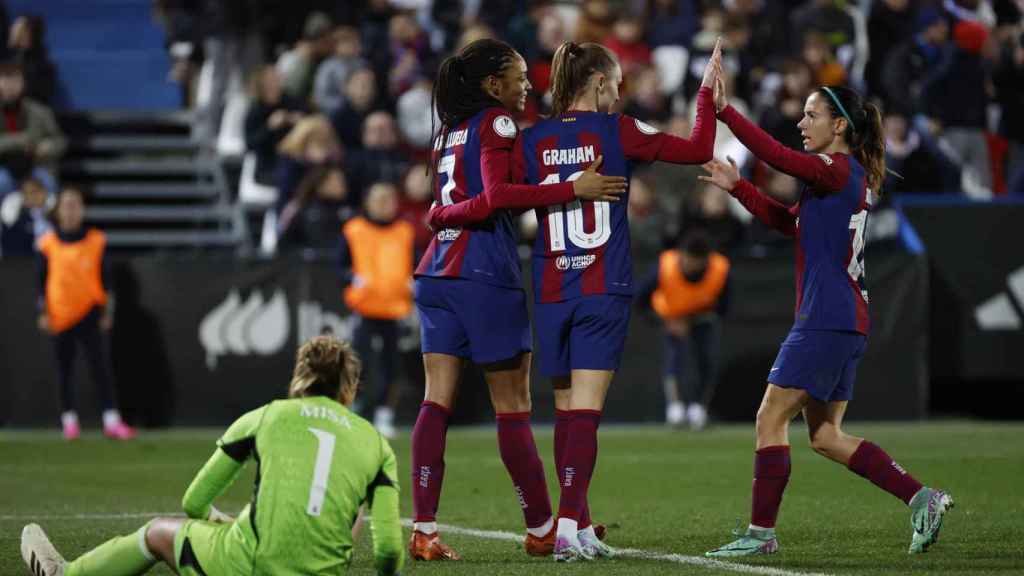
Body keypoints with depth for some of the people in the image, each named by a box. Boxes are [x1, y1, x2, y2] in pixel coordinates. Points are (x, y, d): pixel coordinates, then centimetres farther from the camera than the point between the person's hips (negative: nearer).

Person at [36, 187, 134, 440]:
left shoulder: (96, 240, 3)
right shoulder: (48, 243, 3)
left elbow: (105, 278, 6)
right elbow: (42, 281, 6)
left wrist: (107, 311, 2)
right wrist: (43, 313, 1)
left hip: (89, 312, -1)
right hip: (60, 315, 1)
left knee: (100, 364, -10)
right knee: (64, 368, 7)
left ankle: (111, 420, -14)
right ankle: (69, 420, 16)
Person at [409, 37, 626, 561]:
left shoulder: (450, 130, 18)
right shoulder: (497, 122, -6)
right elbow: (497, 193, -18)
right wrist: (573, 189, -20)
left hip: (437, 274, 7)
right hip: (486, 277, -7)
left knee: (437, 401, 0)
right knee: (513, 406, 1)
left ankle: (423, 530, -9)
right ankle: (541, 529, 10)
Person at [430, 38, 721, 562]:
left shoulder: (532, 140, 4)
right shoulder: (615, 131, -2)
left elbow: (492, 202, -6)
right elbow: (698, 148, 0)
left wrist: (439, 216, 12)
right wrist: (708, 91, 14)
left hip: (551, 291, 3)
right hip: (603, 292, -3)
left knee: (567, 411, 10)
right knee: (585, 412, -8)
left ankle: (582, 531, 13)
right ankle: (567, 525, -18)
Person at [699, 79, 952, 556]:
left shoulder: (841, 170, -11)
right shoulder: (844, 178, 19)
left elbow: (779, 157, -23)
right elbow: (787, 220, 26)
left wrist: (724, 111, -22)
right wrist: (736, 187, 19)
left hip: (827, 320, -10)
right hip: (845, 323, 10)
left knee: (771, 420, -6)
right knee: (825, 435, 12)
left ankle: (760, 533, -5)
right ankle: (922, 499, 7)